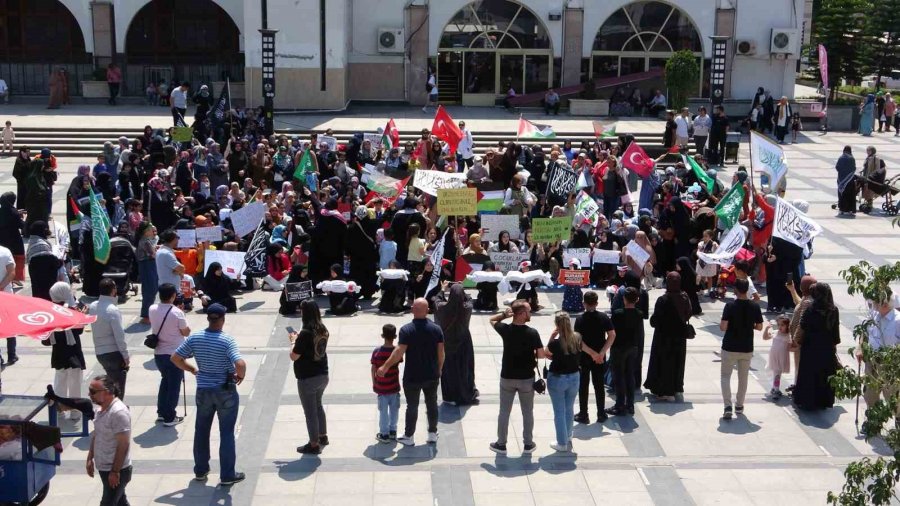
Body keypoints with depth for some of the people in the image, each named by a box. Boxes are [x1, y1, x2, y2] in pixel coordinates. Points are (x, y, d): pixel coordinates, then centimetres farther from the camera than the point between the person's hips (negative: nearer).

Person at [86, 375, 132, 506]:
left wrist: (115, 472, -22)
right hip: (104, 467, 9)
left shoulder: (119, 412, -26)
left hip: (116, 470, -9)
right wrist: (90, 459, 17)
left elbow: (123, 445, -24)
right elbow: (96, 435, 17)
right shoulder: (102, 408, 4)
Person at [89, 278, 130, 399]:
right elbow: (119, 335, -18)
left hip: (99, 352, 7)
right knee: (118, 385, 5)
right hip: (114, 352, -7)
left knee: (112, 381, 23)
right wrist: (125, 355, -11)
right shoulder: (112, 310, -21)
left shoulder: (92, 306, 1)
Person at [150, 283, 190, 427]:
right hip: (175, 354, -6)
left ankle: (161, 412, 29)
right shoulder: (177, 312, -19)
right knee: (174, 385, 5)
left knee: (165, 380, 24)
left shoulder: (152, 309, -2)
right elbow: (186, 332, -9)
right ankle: (169, 418, 10)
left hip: (158, 353, 6)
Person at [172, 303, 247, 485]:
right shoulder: (227, 340, -19)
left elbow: (175, 358, 1)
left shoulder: (194, 338, -6)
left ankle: (200, 470, 29)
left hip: (203, 390, 4)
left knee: (201, 431, 18)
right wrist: (241, 376, -10)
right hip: (226, 392, -4)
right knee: (226, 433, 6)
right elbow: (240, 364, -31)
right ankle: (227, 475, 12)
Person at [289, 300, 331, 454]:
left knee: (310, 411, 5)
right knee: (318, 405, 26)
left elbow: (293, 356, -18)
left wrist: (293, 341, -4)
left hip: (307, 378, -8)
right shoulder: (323, 330, -1)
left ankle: (314, 445, 15)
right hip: (323, 375, 8)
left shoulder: (305, 333, -24)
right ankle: (323, 436, 40)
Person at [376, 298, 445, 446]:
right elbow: (441, 353, -1)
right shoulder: (436, 329, -4)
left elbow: (399, 352, -20)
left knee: (412, 406, 8)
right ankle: (433, 434, 25)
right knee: (432, 404, 16)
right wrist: (439, 370, 14)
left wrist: (385, 367, -12)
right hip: (432, 376, 3)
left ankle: (409, 437, 18)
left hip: (412, 377, -3)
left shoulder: (406, 330, -15)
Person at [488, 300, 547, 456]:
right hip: (526, 378, -2)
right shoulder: (532, 333, -17)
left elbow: (492, 320, 11)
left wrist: (504, 314, -8)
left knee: (504, 412, 13)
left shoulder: (505, 329, -10)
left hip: (507, 377, 2)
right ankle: (528, 444, 22)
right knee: (527, 412, 14)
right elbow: (542, 355, -14)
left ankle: (501, 444, 20)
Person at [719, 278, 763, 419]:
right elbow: (759, 327, 2)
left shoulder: (730, 306, -15)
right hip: (747, 348, 3)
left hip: (730, 348, -3)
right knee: (743, 377, 18)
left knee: (726, 376, 7)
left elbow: (723, 327, -18)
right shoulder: (755, 306, -6)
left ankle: (728, 406, -8)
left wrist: (720, 324, 4)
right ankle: (739, 406, 28)